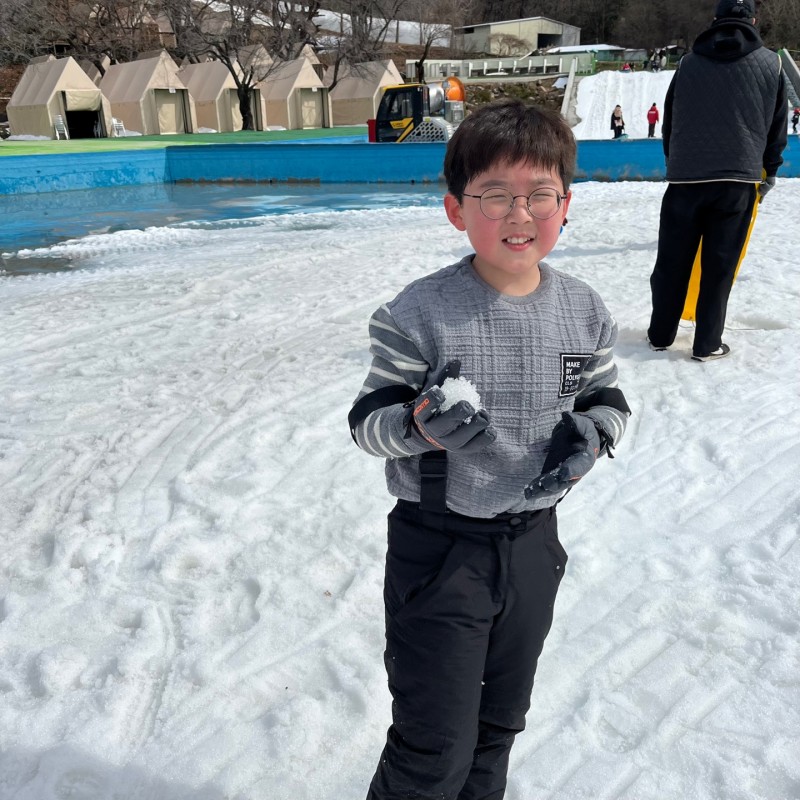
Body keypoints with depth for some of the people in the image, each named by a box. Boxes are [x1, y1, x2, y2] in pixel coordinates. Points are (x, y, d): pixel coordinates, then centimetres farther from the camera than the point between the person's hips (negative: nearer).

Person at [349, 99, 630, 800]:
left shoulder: (584, 310, -4)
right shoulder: (420, 314, -18)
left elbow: (609, 398, 10)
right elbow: (367, 421, -12)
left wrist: (593, 433, -11)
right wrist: (418, 427, -32)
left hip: (534, 540, 5)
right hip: (439, 550, -5)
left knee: (500, 722, 26)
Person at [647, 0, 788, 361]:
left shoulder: (689, 62, 9)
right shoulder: (770, 63, 7)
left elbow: (668, 122, 14)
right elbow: (778, 125, 11)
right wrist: (769, 172, 23)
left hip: (685, 178, 1)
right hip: (738, 179, -1)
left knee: (672, 261, 9)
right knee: (719, 265, 3)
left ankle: (661, 334, 17)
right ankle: (707, 344, 7)